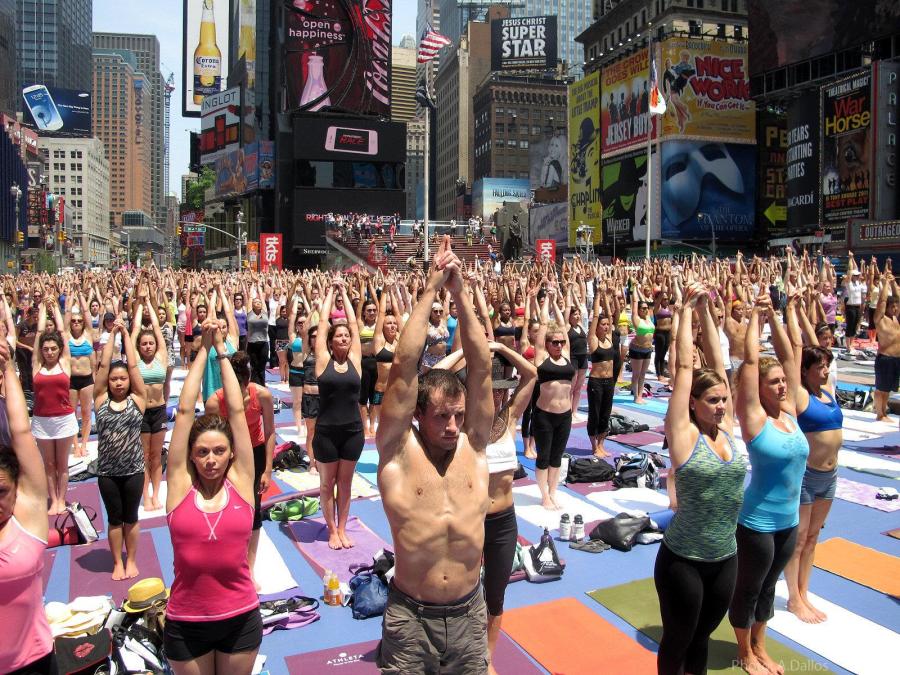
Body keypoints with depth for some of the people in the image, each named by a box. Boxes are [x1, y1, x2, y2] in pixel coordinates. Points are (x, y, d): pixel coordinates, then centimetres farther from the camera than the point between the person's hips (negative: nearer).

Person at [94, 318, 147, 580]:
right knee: (114, 518, 12)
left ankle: (131, 560, 27)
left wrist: (126, 334, -3)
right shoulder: (101, 400, -1)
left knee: (131, 517, 12)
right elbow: (103, 365, -5)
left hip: (134, 470, -1)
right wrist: (112, 333, -3)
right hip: (107, 471, 1)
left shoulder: (137, 399, -3)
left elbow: (134, 365, -7)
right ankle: (118, 562, 26)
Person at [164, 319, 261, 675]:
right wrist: (203, 350, -6)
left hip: (240, 619, 0)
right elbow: (185, 411, -9)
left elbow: (237, 411, -9)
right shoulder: (181, 484, -8)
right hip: (185, 623, 0)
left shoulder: (240, 482, -7)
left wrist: (222, 350, -4)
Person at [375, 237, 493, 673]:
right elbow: (405, 366, -18)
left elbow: (481, 365, -9)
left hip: (469, 615, 3)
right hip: (410, 617, -2)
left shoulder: (473, 446, -3)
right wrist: (431, 288, -16)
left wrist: (460, 292, -11)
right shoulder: (398, 451, -10)